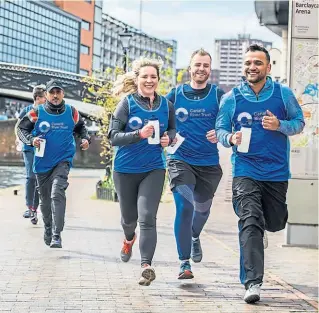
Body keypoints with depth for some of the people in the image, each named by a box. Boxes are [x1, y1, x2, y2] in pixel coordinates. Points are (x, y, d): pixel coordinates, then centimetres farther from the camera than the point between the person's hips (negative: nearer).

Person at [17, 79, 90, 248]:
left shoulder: (71, 112, 0)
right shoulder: (37, 112, -6)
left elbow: (81, 127, 19)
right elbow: (21, 128, 2)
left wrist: (85, 139, 1)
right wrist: (31, 140, -16)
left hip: (63, 160, -1)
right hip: (42, 162, 1)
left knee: (57, 194, -22)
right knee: (45, 199, 14)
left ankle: (56, 236, -22)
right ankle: (48, 229, 38)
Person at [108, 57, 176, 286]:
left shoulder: (165, 105, 1)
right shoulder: (127, 103, -8)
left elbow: (172, 129, 18)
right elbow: (113, 137, -12)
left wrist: (168, 138, -6)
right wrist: (139, 134, -27)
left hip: (154, 169, 0)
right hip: (126, 169, 0)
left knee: (147, 218, -15)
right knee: (129, 217, 17)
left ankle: (146, 265, -18)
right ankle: (129, 239, 52)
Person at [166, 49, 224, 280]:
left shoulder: (218, 95, 2)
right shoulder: (175, 94, 3)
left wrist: (220, 134, -18)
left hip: (209, 163, 2)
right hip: (180, 160, -2)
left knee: (202, 208, 16)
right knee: (184, 206, -17)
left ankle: (195, 237, 51)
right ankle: (184, 263, -11)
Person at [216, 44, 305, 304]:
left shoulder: (283, 94, 1)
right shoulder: (231, 98, 1)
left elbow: (299, 123, 5)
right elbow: (221, 129, 7)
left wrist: (280, 125, -15)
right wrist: (230, 138, -17)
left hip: (276, 172, 2)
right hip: (245, 172, -1)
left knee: (275, 224, 15)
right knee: (250, 223, -15)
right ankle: (253, 283, -16)